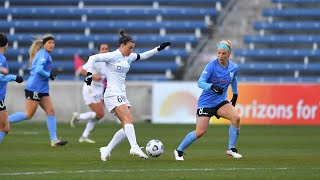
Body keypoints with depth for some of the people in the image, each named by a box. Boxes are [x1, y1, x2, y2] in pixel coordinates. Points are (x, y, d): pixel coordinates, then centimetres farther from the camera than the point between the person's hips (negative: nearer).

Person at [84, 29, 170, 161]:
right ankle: (134, 147, -38)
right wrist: (89, 74, -21)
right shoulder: (113, 56, -8)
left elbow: (142, 56, 29)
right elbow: (93, 58, -11)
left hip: (121, 95, 9)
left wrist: (158, 49, 24)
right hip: (113, 94, -9)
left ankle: (106, 150, 11)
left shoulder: (129, 57, 15)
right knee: (128, 119, -24)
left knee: (127, 127, 3)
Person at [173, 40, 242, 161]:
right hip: (206, 102, -4)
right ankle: (179, 151, 8)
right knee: (200, 131, -12)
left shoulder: (234, 67, -2)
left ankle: (231, 149, -7)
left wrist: (235, 94, 28)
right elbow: (200, 82, -24)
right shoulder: (211, 66, -17)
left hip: (221, 101, 4)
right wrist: (212, 86, -42)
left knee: (236, 118, -21)